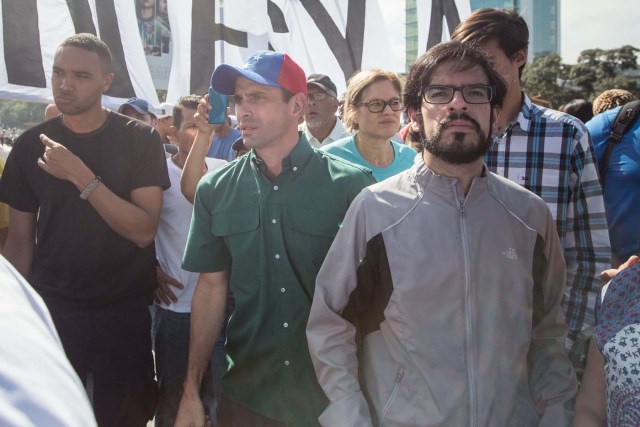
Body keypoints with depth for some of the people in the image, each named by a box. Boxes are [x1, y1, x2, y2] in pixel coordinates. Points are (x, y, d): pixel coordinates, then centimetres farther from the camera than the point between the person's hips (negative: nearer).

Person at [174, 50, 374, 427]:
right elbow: (212, 287, 4)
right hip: (246, 395, 2)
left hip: (332, 394, -2)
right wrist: (191, 392, 2)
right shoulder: (216, 191, 0)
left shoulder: (350, 185, -10)